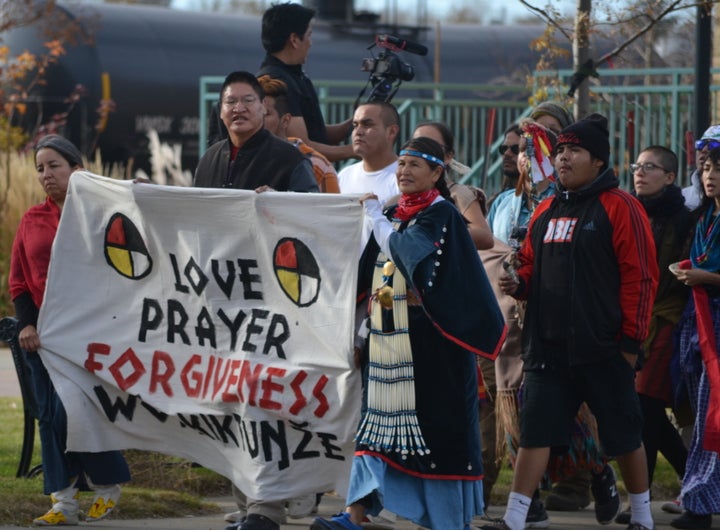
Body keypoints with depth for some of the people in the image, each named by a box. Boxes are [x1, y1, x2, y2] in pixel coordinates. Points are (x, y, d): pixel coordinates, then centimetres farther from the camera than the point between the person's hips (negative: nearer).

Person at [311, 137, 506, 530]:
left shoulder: (441, 215, -5)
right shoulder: (392, 215, 16)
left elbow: (404, 250, -20)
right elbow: (365, 271, 20)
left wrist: (375, 214, -9)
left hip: (426, 343, -7)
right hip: (386, 341, 7)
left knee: (432, 421, -4)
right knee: (377, 423, 2)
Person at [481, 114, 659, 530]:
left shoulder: (619, 207, -7)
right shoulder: (547, 210, 14)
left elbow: (640, 277, -10)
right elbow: (532, 266, 24)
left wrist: (632, 339, -12)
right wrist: (518, 283, 0)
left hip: (603, 350, -6)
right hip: (548, 347, 6)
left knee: (624, 433, 5)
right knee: (535, 431, 1)